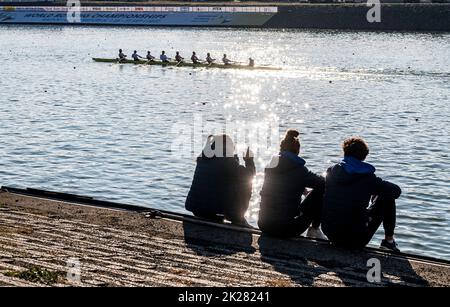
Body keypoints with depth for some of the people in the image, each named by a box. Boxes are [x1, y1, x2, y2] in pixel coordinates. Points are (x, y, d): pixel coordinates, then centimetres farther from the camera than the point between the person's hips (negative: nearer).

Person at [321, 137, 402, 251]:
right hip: (356, 241, -5)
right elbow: (396, 191, 0)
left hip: (331, 235, 5)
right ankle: (389, 240, 22)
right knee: (387, 198, 11)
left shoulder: (331, 172, -1)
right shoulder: (368, 178, -10)